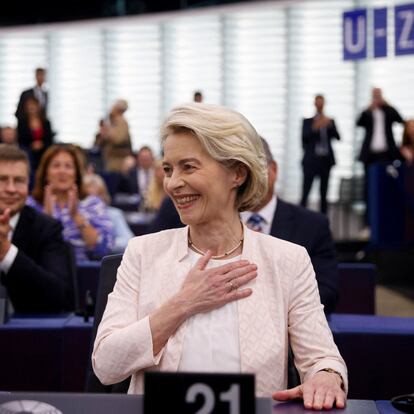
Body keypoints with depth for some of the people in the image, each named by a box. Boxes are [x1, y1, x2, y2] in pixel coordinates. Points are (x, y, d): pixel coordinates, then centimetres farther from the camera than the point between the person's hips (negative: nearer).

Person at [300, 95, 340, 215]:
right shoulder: (308, 121, 7)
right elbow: (304, 137, -7)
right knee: (305, 192, -10)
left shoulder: (330, 121, 12)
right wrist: (315, 127, -21)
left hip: (326, 160, 3)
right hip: (311, 160, -3)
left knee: (324, 193, 6)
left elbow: (337, 137, 0)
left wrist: (330, 125, -15)